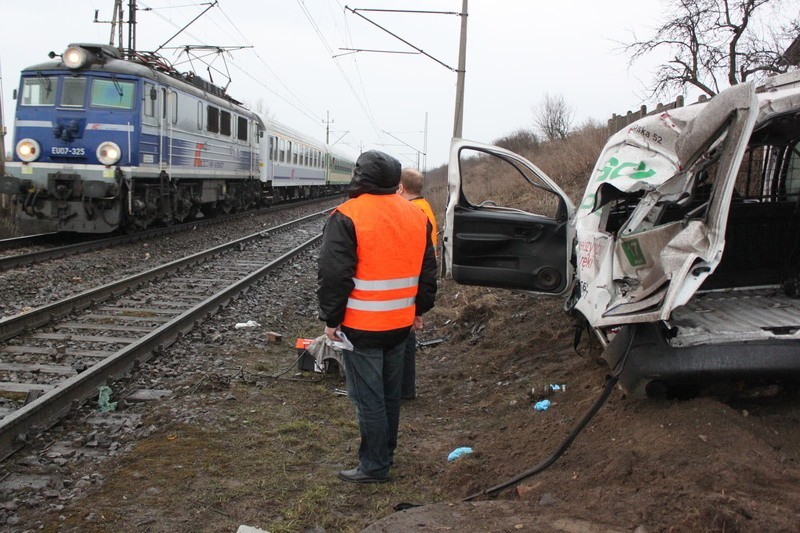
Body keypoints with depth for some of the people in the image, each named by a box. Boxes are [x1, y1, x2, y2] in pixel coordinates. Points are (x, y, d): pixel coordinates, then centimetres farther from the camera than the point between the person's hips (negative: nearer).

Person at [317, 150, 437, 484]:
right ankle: (385, 453, 31)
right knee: (390, 393, 18)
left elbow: (334, 275, -16)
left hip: (361, 326, -7)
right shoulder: (416, 216, 6)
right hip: (400, 324, 7)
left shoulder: (347, 217, -15)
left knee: (368, 398, 2)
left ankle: (375, 467, 9)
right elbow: (428, 271, 13)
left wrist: (331, 319, -7)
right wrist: (419, 309, 22)